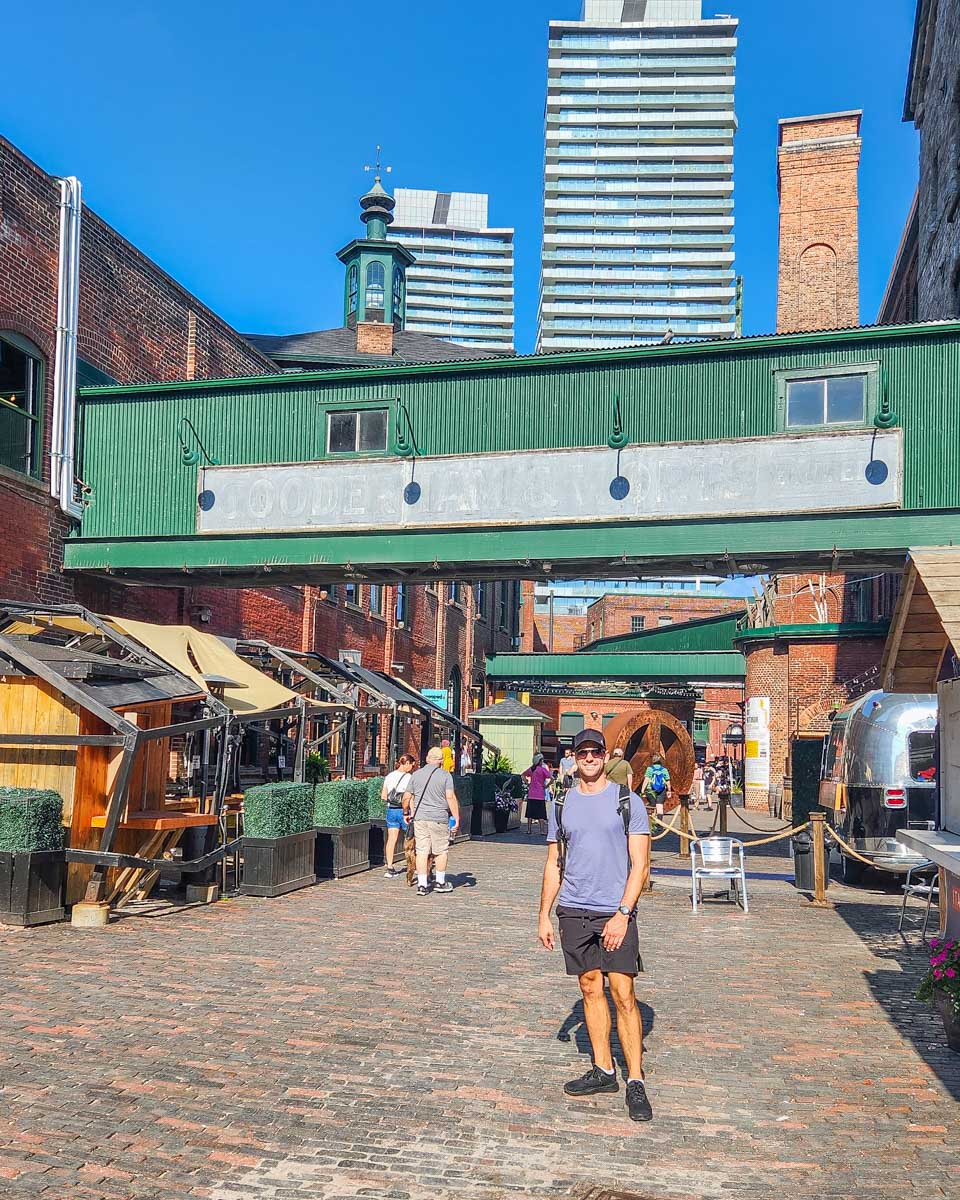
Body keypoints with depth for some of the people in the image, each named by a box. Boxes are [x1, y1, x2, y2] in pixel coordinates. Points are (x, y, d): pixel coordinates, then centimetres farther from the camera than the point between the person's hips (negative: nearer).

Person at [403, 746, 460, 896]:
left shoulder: (416, 775, 6)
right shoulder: (445, 775, -4)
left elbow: (406, 798, 7)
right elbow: (450, 797, -13)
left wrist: (407, 813, 23)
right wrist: (457, 818, -11)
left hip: (420, 817, 3)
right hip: (439, 818, -3)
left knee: (422, 851, 5)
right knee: (441, 851, 11)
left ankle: (421, 884, 3)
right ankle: (440, 882, 20)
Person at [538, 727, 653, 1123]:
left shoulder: (627, 801, -1)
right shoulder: (561, 805, 10)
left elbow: (640, 864, -5)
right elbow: (553, 865, 15)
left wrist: (623, 913, -13)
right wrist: (544, 915, 10)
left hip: (616, 912, -4)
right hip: (574, 911, 4)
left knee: (623, 993, -7)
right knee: (591, 989, 9)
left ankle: (635, 1082, -1)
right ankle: (603, 1071, 19)